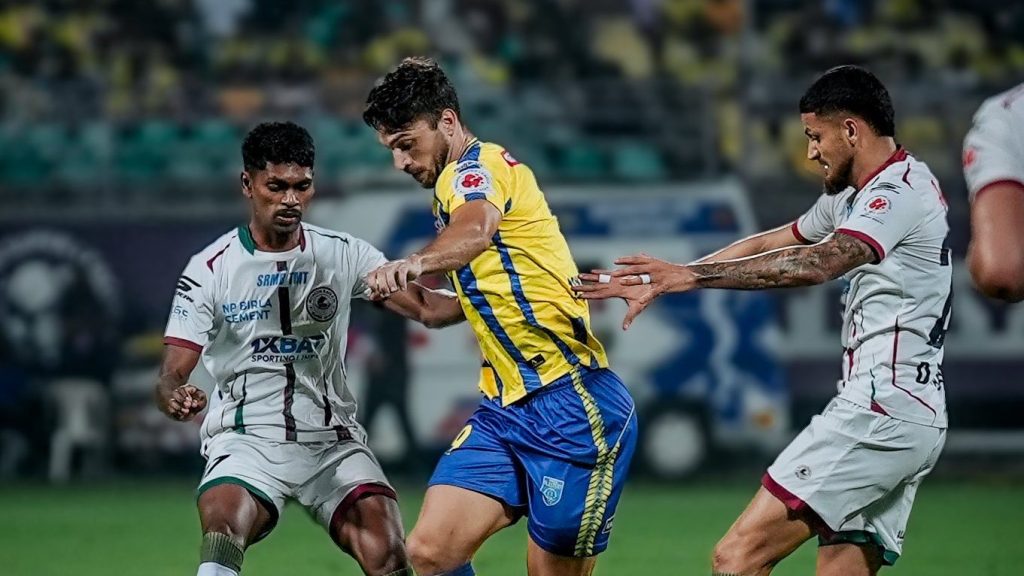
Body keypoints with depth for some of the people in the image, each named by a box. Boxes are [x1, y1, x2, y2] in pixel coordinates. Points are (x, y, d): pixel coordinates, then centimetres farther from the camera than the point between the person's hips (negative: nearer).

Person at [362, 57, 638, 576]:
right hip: (505, 410, 9)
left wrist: (416, 263, -55)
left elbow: (476, 228, -38)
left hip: (571, 405, -9)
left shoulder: (477, 165, -10)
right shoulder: (454, 188, 19)